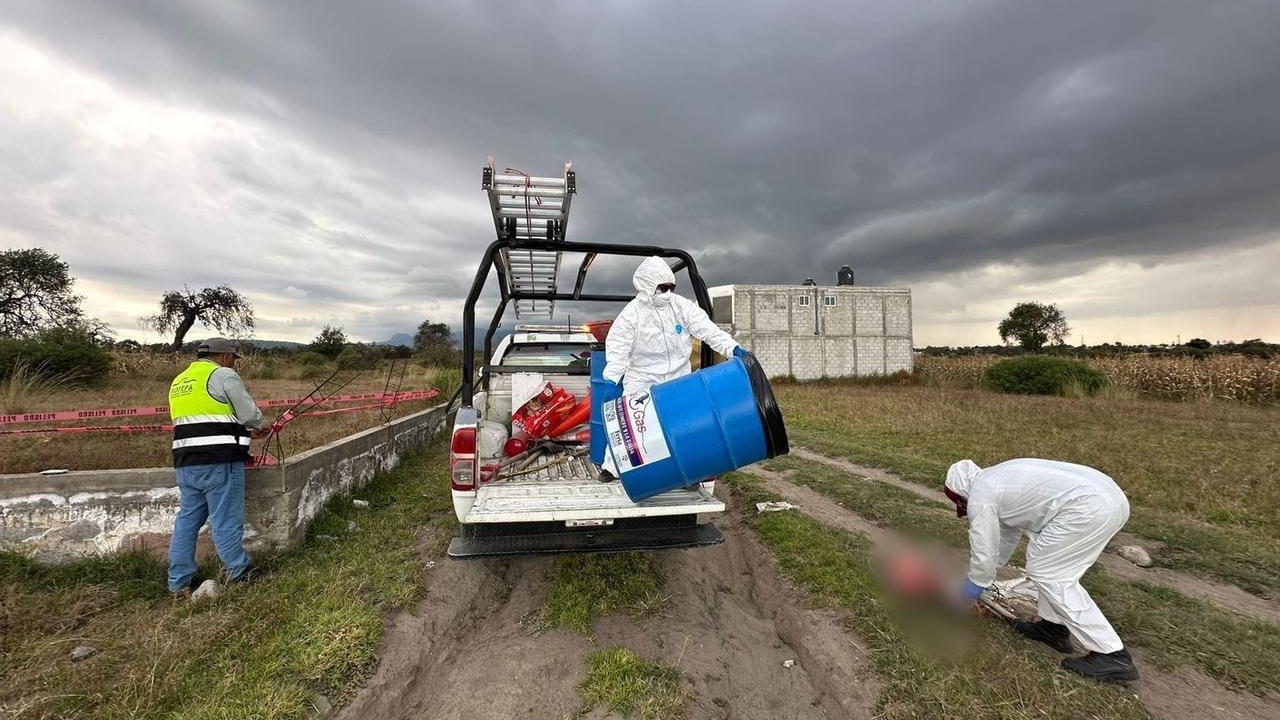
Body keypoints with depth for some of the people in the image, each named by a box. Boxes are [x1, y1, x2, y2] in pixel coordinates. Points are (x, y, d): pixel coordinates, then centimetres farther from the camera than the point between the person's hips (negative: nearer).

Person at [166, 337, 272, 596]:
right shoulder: (223, 375, -7)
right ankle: (239, 571, 15)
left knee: (187, 518, 14)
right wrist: (262, 425, 14)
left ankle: (180, 581, 21)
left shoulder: (179, 381, 19)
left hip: (185, 462, 8)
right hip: (218, 461, -8)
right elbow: (249, 413, -8)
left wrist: (245, 432, 23)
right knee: (226, 519, 2)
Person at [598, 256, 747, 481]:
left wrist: (733, 348, -26)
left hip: (678, 377, 3)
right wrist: (611, 380, -24)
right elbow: (618, 349, -14)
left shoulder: (681, 306, -6)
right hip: (642, 378, -2)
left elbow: (708, 330, -12)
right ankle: (613, 467, 16)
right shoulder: (631, 314, -12)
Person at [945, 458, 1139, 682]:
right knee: (1049, 564, 21)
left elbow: (984, 548, 3)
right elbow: (1007, 532, 36)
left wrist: (977, 583, 20)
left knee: (1046, 573, 1)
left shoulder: (979, 494, -2)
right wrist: (988, 570, 43)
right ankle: (1053, 626, 27)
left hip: (1089, 507, -10)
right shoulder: (997, 478, 25)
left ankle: (1111, 656, 3)